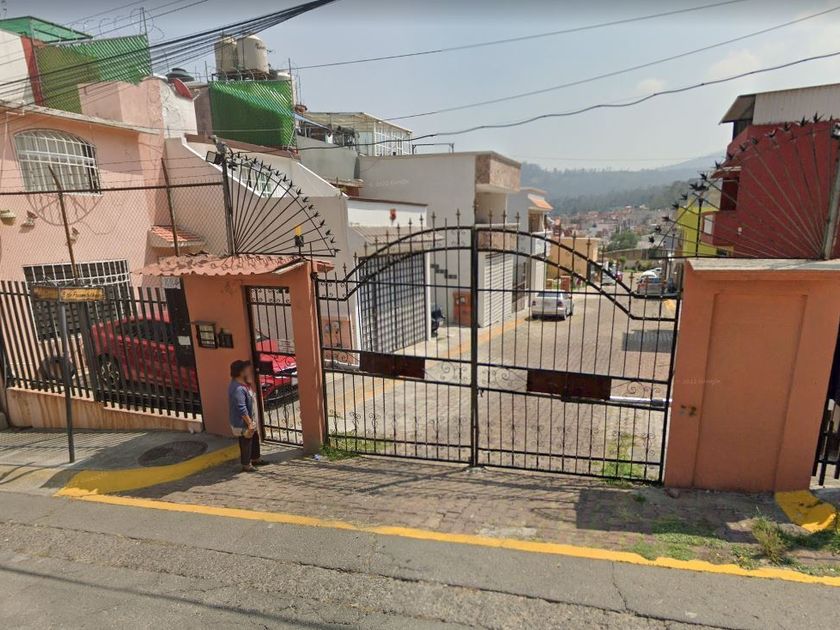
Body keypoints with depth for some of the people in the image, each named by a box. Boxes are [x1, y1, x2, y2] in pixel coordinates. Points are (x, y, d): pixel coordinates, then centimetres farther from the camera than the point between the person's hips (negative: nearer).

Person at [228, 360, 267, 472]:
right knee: (246, 443, 8)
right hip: (242, 423, -10)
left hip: (249, 419, 10)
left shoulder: (243, 384, 1)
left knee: (255, 438, 23)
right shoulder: (238, 389, -30)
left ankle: (255, 458, 40)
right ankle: (246, 465, 26)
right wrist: (249, 423, -23)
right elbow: (241, 409, -29)